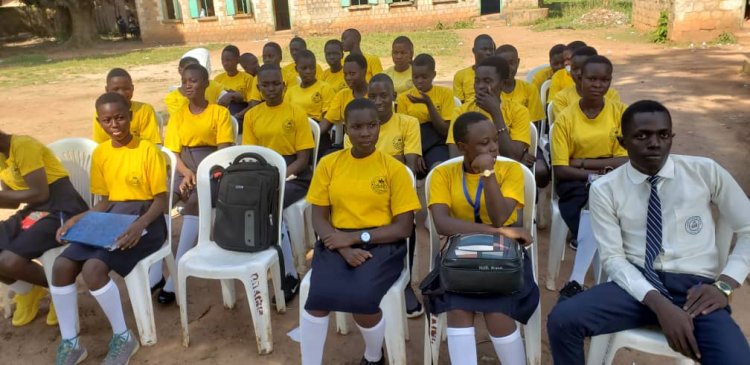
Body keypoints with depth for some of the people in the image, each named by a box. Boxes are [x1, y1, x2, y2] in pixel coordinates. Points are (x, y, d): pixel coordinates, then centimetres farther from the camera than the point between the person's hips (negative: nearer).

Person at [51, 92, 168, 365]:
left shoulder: (148, 150, -9)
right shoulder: (100, 154, 9)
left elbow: (161, 200, -9)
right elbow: (105, 201, 14)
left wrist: (140, 225, -27)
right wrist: (79, 218, -5)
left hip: (145, 220, -6)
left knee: (93, 268, -27)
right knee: (61, 265, -15)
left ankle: (123, 337, -6)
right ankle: (70, 343, 1)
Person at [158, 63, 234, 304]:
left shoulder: (219, 112, 6)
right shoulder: (177, 115, 17)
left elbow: (224, 149, -4)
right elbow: (172, 152, 8)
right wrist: (187, 173, -13)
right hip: (184, 168, 4)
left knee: (195, 202, -33)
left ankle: (175, 278, -31)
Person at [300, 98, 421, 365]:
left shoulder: (394, 168, -1)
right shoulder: (329, 164, 5)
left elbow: (404, 227, -3)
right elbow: (319, 217, 5)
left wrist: (355, 237, -13)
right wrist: (344, 249, -13)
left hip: (381, 244, -1)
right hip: (338, 244, 2)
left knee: (361, 299, -28)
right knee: (318, 296, -28)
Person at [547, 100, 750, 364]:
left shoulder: (706, 171, 3)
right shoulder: (605, 189, 0)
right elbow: (613, 257, -4)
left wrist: (724, 285, -6)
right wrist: (658, 303, -20)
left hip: (696, 286, 0)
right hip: (638, 283, 1)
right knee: (563, 319, -21)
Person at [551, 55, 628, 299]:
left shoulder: (621, 112, 1)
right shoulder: (565, 118, -2)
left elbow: (627, 161, -6)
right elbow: (559, 169, -8)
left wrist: (582, 162, -13)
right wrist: (594, 175, -23)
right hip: (577, 182, 0)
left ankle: (576, 282, -29)